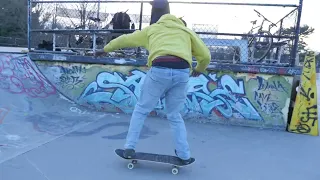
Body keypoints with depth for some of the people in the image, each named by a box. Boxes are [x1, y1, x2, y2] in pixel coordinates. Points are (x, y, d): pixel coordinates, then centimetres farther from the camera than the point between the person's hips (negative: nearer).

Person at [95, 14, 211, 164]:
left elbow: (125, 39, 36)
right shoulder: (187, 31, 32)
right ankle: (184, 155, 20)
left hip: (159, 70, -2)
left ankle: (129, 148, 15)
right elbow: (205, 55, 25)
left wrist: (106, 49, 50)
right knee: (174, 115, 18)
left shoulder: (152, 29, 31)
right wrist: (199, 69, 45)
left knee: (141, 109, 16)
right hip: (182, 73, 2)